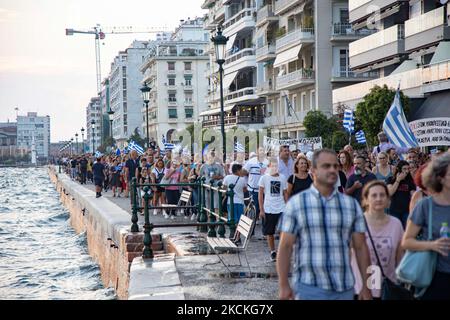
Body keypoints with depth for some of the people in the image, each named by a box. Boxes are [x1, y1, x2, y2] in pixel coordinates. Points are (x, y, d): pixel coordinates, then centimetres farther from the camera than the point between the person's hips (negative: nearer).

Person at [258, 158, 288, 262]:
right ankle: (272, 252, 20)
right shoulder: (264, 178, 0)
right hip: (268, 209, -1)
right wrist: (261, 210, -3)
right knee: (270, 232, 8)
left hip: (281, 209, 1)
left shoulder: (283, 178, 6)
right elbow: (260, 194, 2)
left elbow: (285, 193, 11)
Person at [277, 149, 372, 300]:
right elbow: (285, 247, -1)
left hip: (345, 288, 3)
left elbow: (360, 248, 8)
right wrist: (284, 286, -7)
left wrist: (366, 286, 5)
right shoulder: (296, 203, 1)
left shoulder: (352, 204, 8)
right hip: (309, 287, -3)